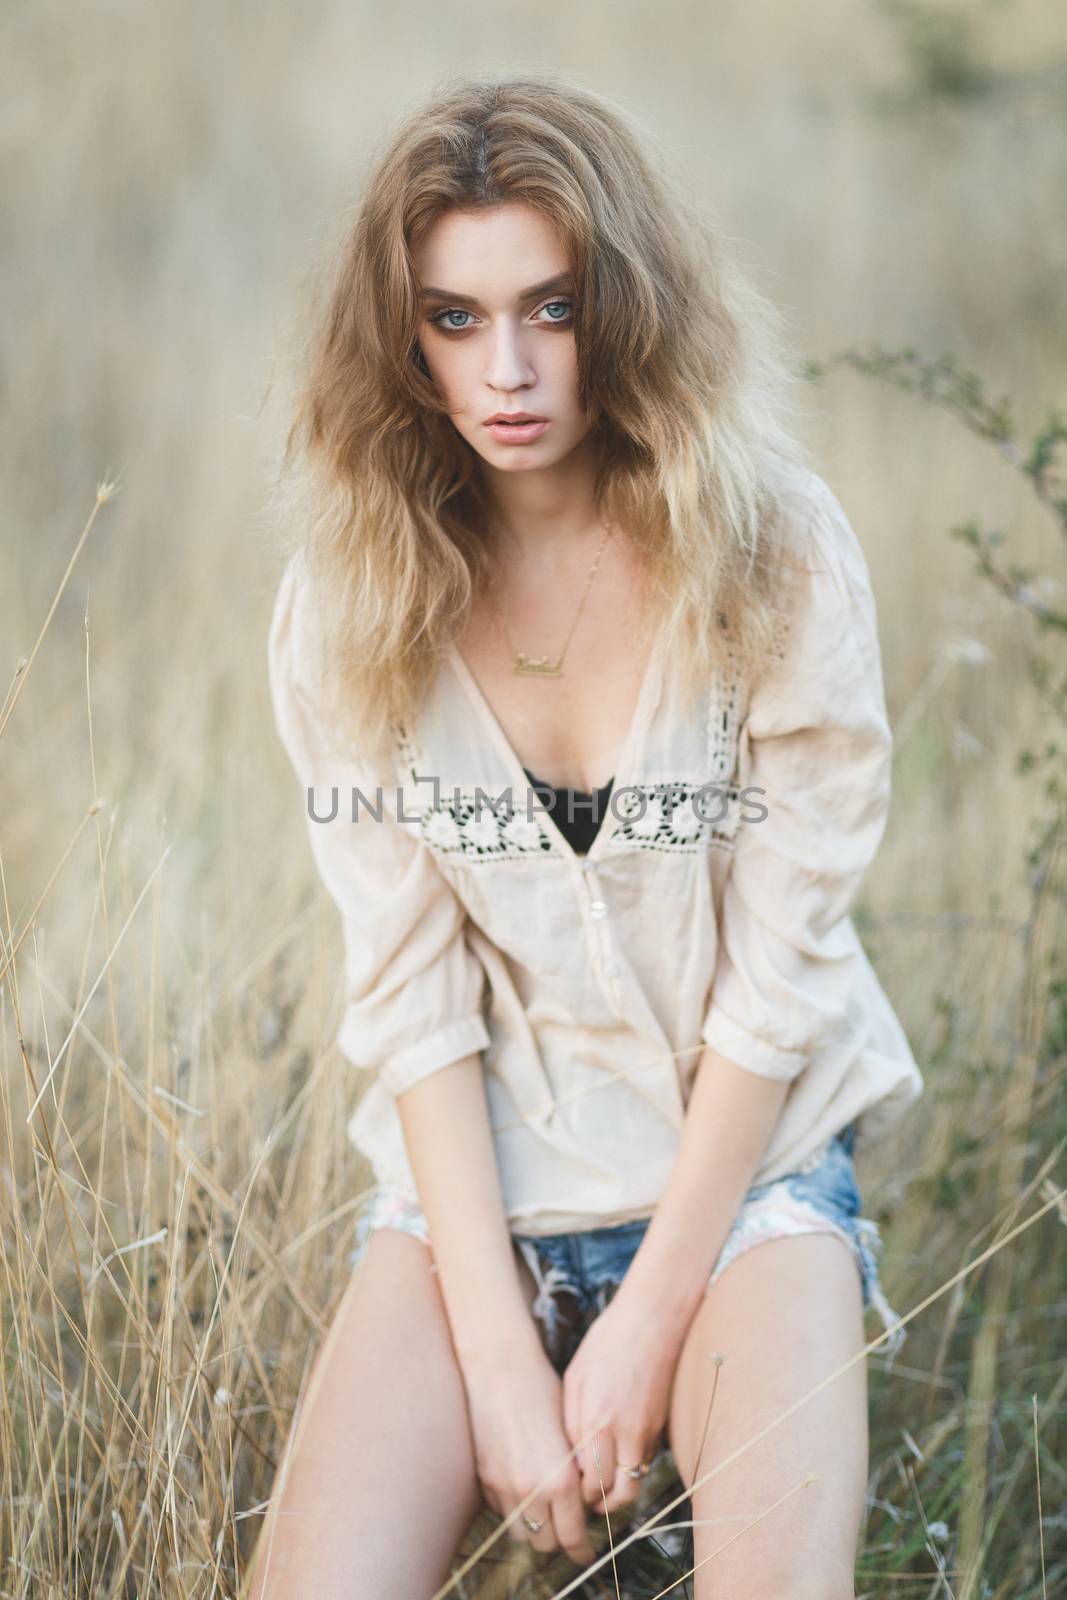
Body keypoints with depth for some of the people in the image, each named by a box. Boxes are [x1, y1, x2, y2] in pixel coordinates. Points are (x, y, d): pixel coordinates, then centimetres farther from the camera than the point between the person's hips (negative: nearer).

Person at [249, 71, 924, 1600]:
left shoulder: (777, 548, -9)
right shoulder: (349, 595, -4)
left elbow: (782, 966, -10)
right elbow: (407, 987, -6)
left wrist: (649, 1322, -12)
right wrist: (500, 1354, -13)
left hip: (747, 1165, -1)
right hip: (477, 1184, 2)